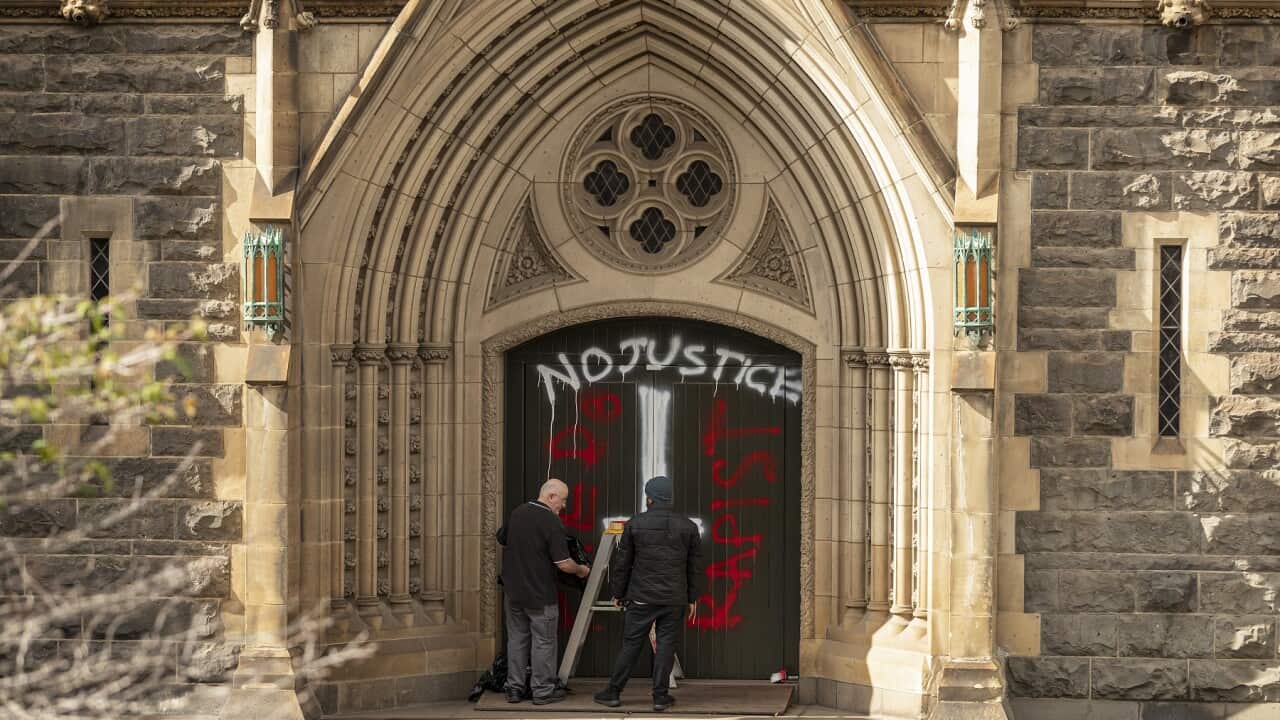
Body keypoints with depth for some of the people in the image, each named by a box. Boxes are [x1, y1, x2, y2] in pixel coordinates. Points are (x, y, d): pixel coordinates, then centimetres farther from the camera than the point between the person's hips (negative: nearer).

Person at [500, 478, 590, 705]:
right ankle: (542, 691, 9)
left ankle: (514, 689, 17)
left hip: (513, 590, 6)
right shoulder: (551, 521, -18)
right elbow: (564, 563, -19)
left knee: (517, 639, 14)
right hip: (540, 593, -6)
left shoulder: (516, 514, 2)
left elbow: (505, 541, 17)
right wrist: (581, 570, 1)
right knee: (543, 642, 5)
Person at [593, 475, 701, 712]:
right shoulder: (688, 526, 3)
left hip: (641, 597, -1)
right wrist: (692, 598, 15)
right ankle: (661, 696, 5)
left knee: (631, 644, 5)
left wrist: (618, 593, 12)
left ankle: (613, 693, 12)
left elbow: (622, 563, 2)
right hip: (675, 599, 1)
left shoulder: (635, 524, -2)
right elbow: (693, 566, 8)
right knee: (666, 645, 4)